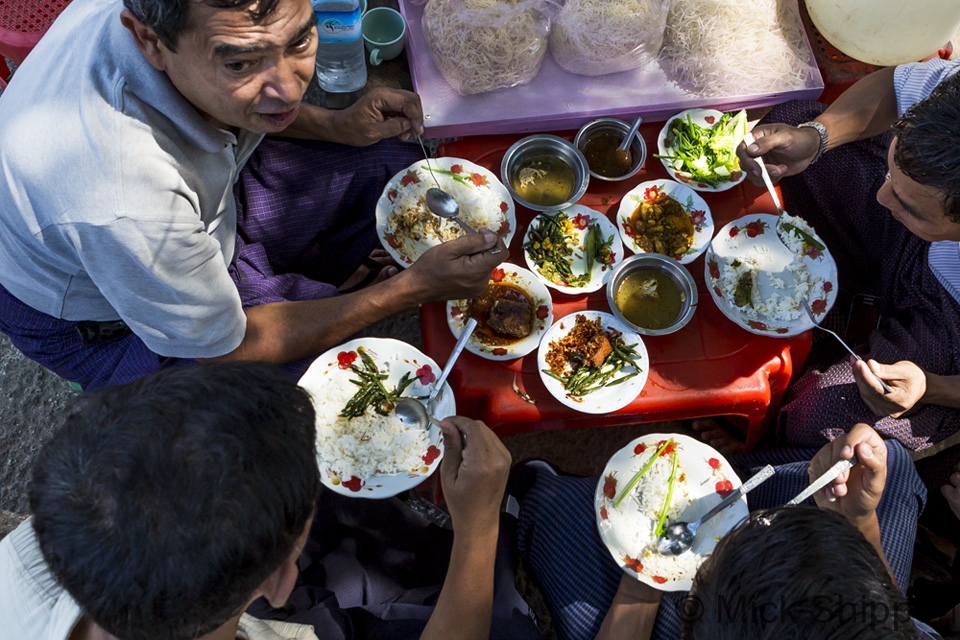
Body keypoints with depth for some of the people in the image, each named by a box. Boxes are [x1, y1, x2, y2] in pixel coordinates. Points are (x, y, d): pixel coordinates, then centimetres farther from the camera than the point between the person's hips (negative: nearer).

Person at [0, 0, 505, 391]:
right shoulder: (122, 205, -45)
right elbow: (224, 347, -26)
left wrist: (336, 126, -12)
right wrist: (415, 288, -25)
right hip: (101, 324, -6)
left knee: (392, 165, 3)